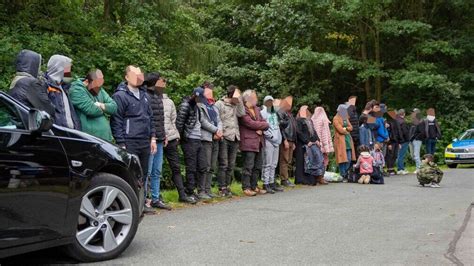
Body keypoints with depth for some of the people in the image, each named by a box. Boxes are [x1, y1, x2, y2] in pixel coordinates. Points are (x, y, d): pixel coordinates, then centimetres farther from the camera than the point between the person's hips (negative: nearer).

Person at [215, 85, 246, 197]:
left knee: (231, 165, 9)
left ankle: (227, 187, 16)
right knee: (223, 164, -5)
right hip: (224, 138, -6)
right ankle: (222, 189, -1)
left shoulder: (236, 105, 17)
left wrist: (239, 101, -3)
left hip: (235, 137, 6)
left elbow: (241, 113, -2)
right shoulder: (219, 104, -1)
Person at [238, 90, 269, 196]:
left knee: (257, 166, 12)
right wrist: (264, 124, -2)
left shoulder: (257, 109, 18)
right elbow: (251, 123, -17)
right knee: (248, 166, -7)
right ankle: (246, 188, 0)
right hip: (248, 142, -8)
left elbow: (264, 122, 13)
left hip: (258, 142, 8)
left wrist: (260, 129, -9)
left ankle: (253, 186, 21)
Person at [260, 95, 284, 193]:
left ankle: (272, 183, 15)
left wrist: (279, 137, 9)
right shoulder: (263, 113, -4)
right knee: (267, 164, -8)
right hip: (268, 141, -8)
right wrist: (271, 136, -14)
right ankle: (266, 184, -5)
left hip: (276, 141, 8)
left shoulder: (274, 113, 21)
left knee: (273, 164, 10)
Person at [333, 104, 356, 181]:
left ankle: (346, 174, 14)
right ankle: (343, 176, -1)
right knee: (342, 159, -7)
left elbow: (351, 127, 10)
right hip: (340, 141, -7)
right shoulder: (336, 119, -5)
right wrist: (347, 130, 2)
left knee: (349, 159, 4)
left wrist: (345, 128, -10)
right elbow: (340, 130, -14)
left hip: (348, 140, 7)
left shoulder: (346, 118, 19)